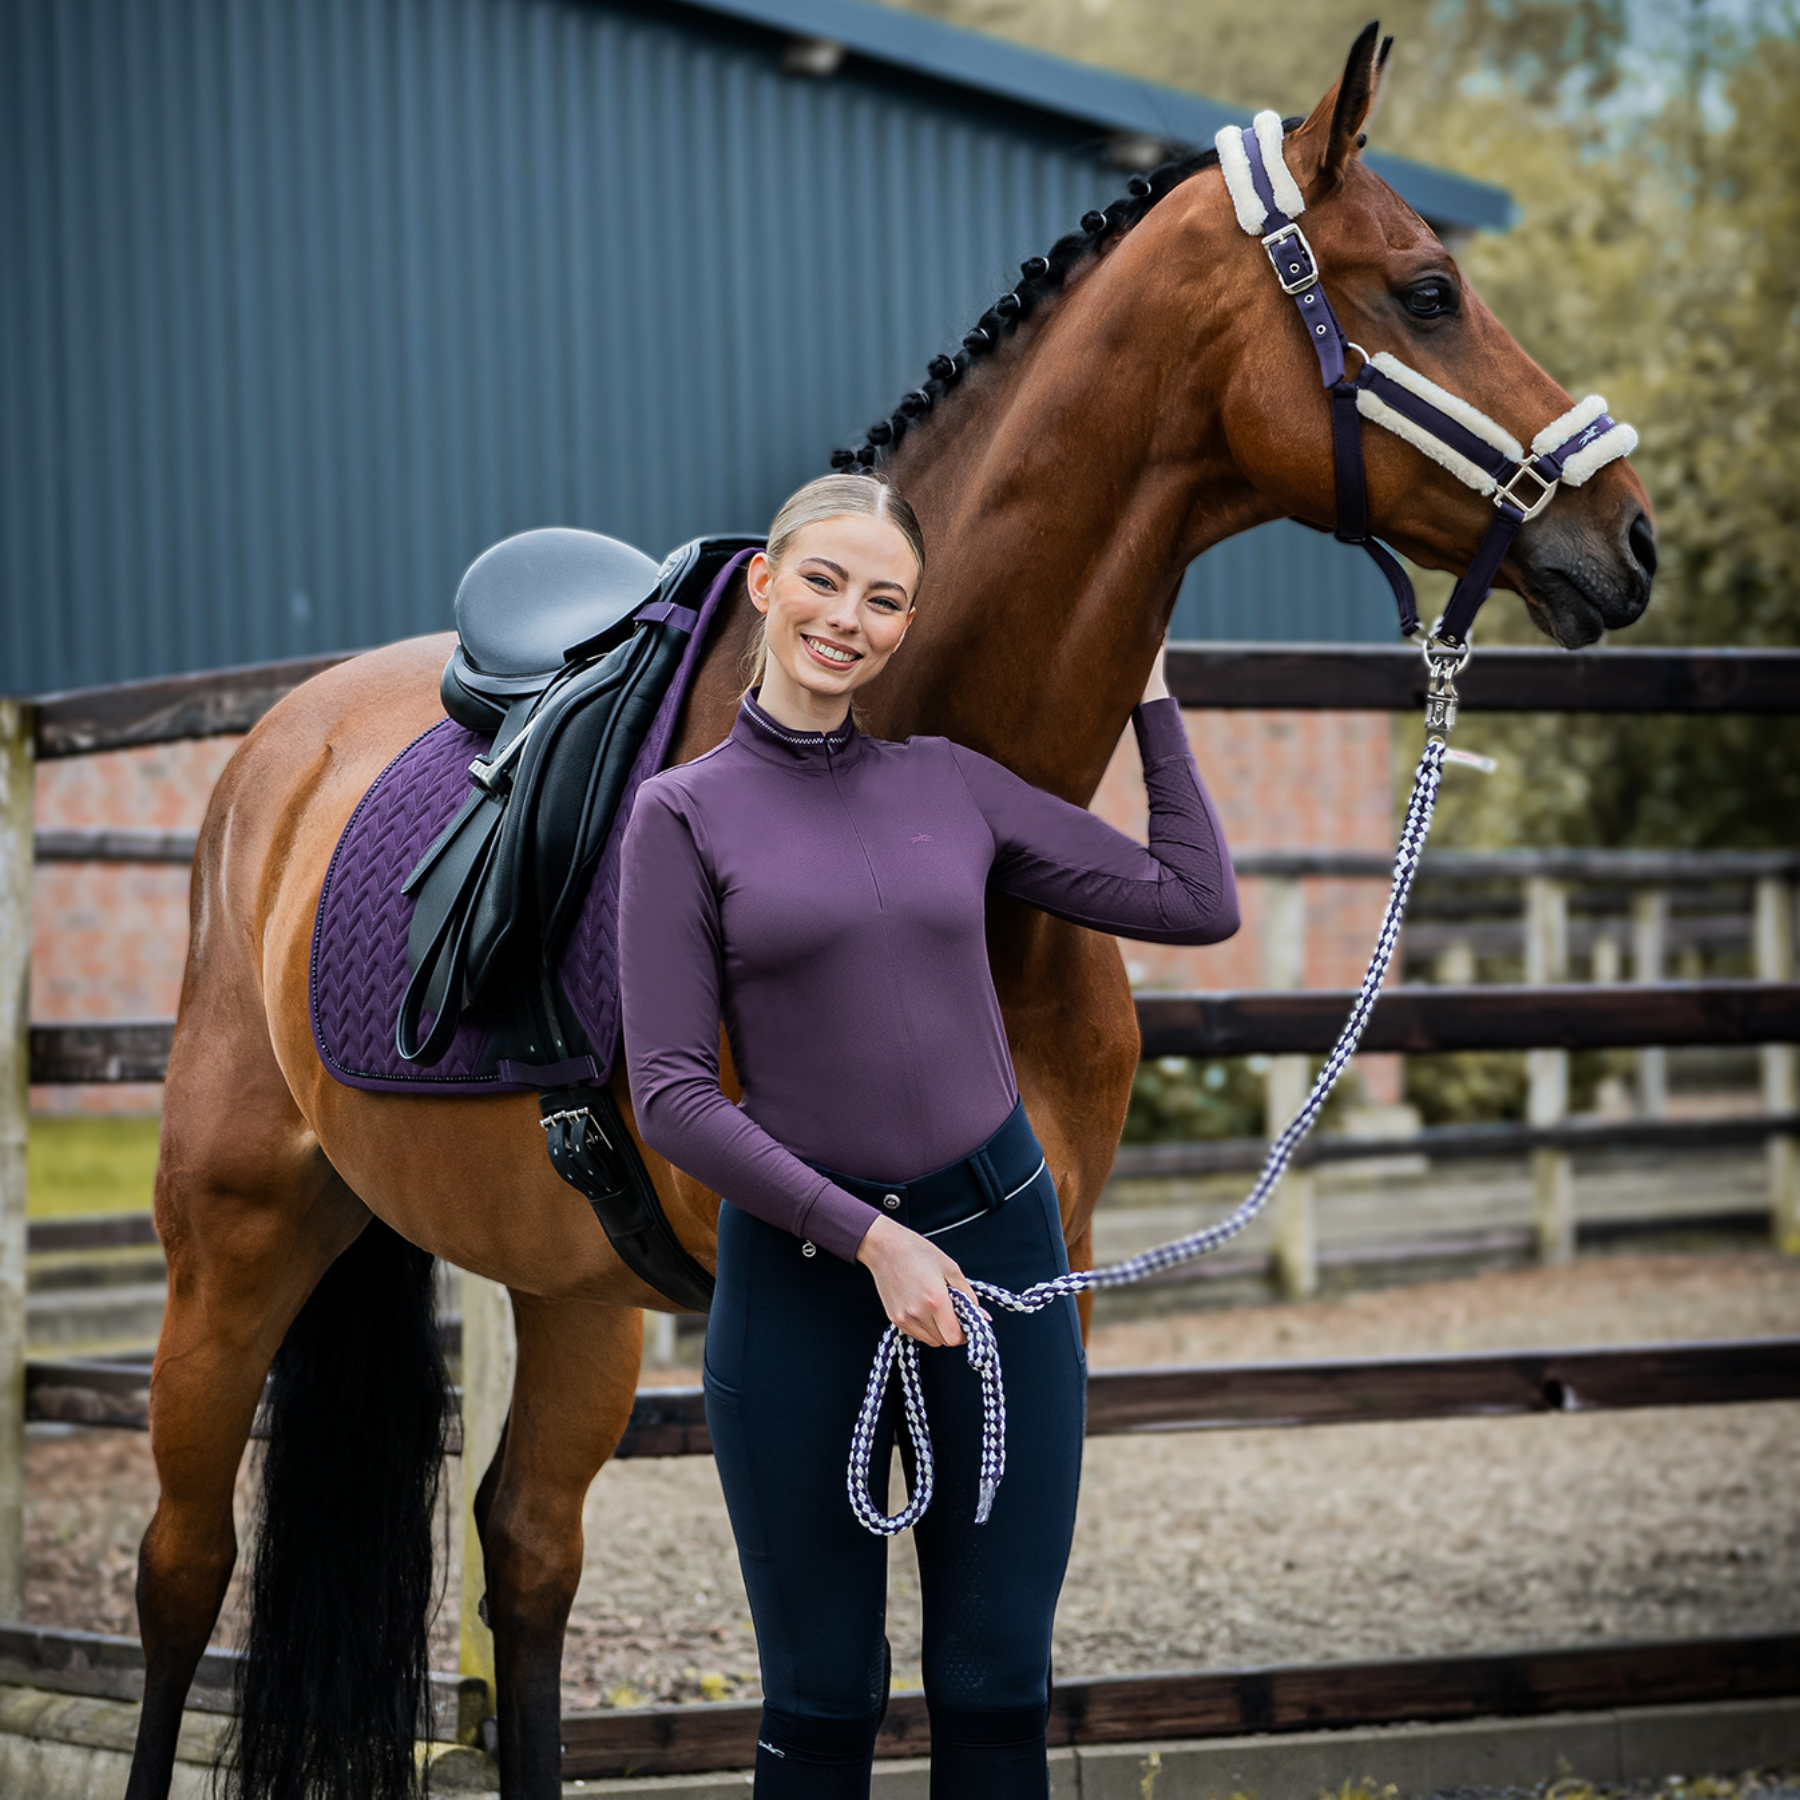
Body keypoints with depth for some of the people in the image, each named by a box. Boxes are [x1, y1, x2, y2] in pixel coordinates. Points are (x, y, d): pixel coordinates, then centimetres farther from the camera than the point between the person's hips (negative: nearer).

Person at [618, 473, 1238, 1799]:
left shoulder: (950, 784, 7)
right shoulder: (685, 816, -2)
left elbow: (1197, 903, 11)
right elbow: (671, 1095, -8)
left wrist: (1151, 700, 14)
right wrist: (869, 1238, -15)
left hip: (1002, 1237, 3)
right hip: (800, 1267, -3)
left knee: (998, 1689, 5)